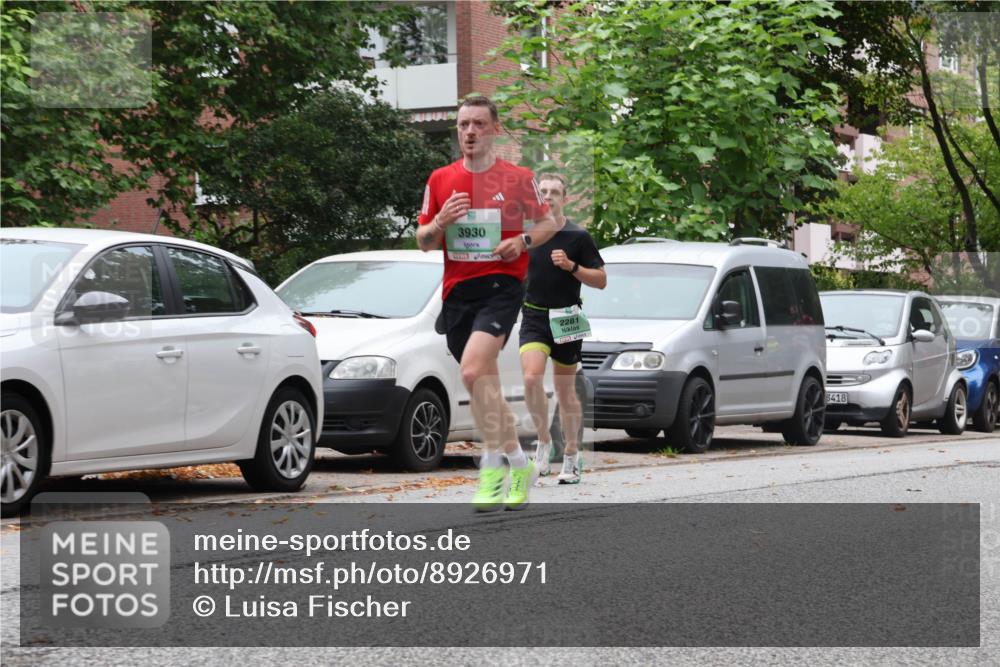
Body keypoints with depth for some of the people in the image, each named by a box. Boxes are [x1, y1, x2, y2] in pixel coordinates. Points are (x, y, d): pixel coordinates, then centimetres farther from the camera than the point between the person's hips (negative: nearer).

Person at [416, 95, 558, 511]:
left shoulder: (517, 178, 1)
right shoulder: (441, 180, 9)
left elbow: (547, 222, 12)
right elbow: (423, 242, 12)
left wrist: (523, 241, -8)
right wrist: (440, 222, -9)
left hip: (501, 285, -5)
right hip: (457, 289, 5)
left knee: (473, 371, -24)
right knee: (484, 386, 9)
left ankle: (493, 465, -18)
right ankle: (519, 464, 26)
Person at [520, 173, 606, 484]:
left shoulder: (578, 237, -3)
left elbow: (601, 280, -3)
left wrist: (572, 266, -16)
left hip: (566, 318, -2)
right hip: (534, 316, 2)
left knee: (566, 391, 6)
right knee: (532, 377, -21)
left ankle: (572, 456, 17)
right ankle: (543, 441, -6)